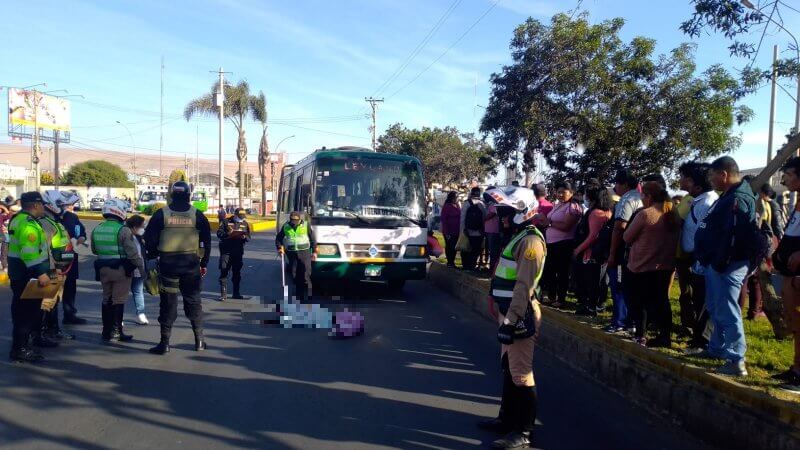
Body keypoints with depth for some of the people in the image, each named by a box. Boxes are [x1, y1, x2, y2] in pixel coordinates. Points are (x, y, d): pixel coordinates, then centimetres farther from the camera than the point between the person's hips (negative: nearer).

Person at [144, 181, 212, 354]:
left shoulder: (161, 214, -1)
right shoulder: (197, 215, 1)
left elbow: (149, 240, 1)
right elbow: (206, 241, 5)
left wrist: (152, 257, 14)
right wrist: (204, 263, 13)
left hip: (167, 264, -1)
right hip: (191, 264, 1)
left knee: (168, 302, 5)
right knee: (193, 300, 11)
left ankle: (164, 342, 8)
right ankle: (199, 340, 15)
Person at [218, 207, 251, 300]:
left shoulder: (245, 224, 11)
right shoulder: (226, 222, 1)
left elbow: (249, 238, 11)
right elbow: (219, 233, -5)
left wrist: (245, 237, -12)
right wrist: (227, 234, -24)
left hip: (238, 252, 4)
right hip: (226, 251, -3)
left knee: (237, 272, 10)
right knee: (224, 272, -5)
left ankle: (236, 293, 20)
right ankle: (223, 294, -1)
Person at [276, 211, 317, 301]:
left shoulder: (306, 225, -1)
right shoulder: (286, 226, 5)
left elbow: (313, 239, 4)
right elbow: (278, 238, 16)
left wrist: (314, 251, 0)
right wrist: (280, 247, 0)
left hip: (304, 252, -3)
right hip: (291, 253, 3)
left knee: (305, 275, -8)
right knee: (294, 276, 8)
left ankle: (307, 295, -1)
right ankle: (298, 296, 22)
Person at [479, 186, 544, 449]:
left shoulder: (530, 241, -16)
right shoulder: (518, 236, 16)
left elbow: (524, 286, -22)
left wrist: (510, 321, -23)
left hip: (520, 316, -10)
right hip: (508, 312, 10)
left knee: (521, 373, -3)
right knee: (508, 368, 18)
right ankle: (507, 418, 31)